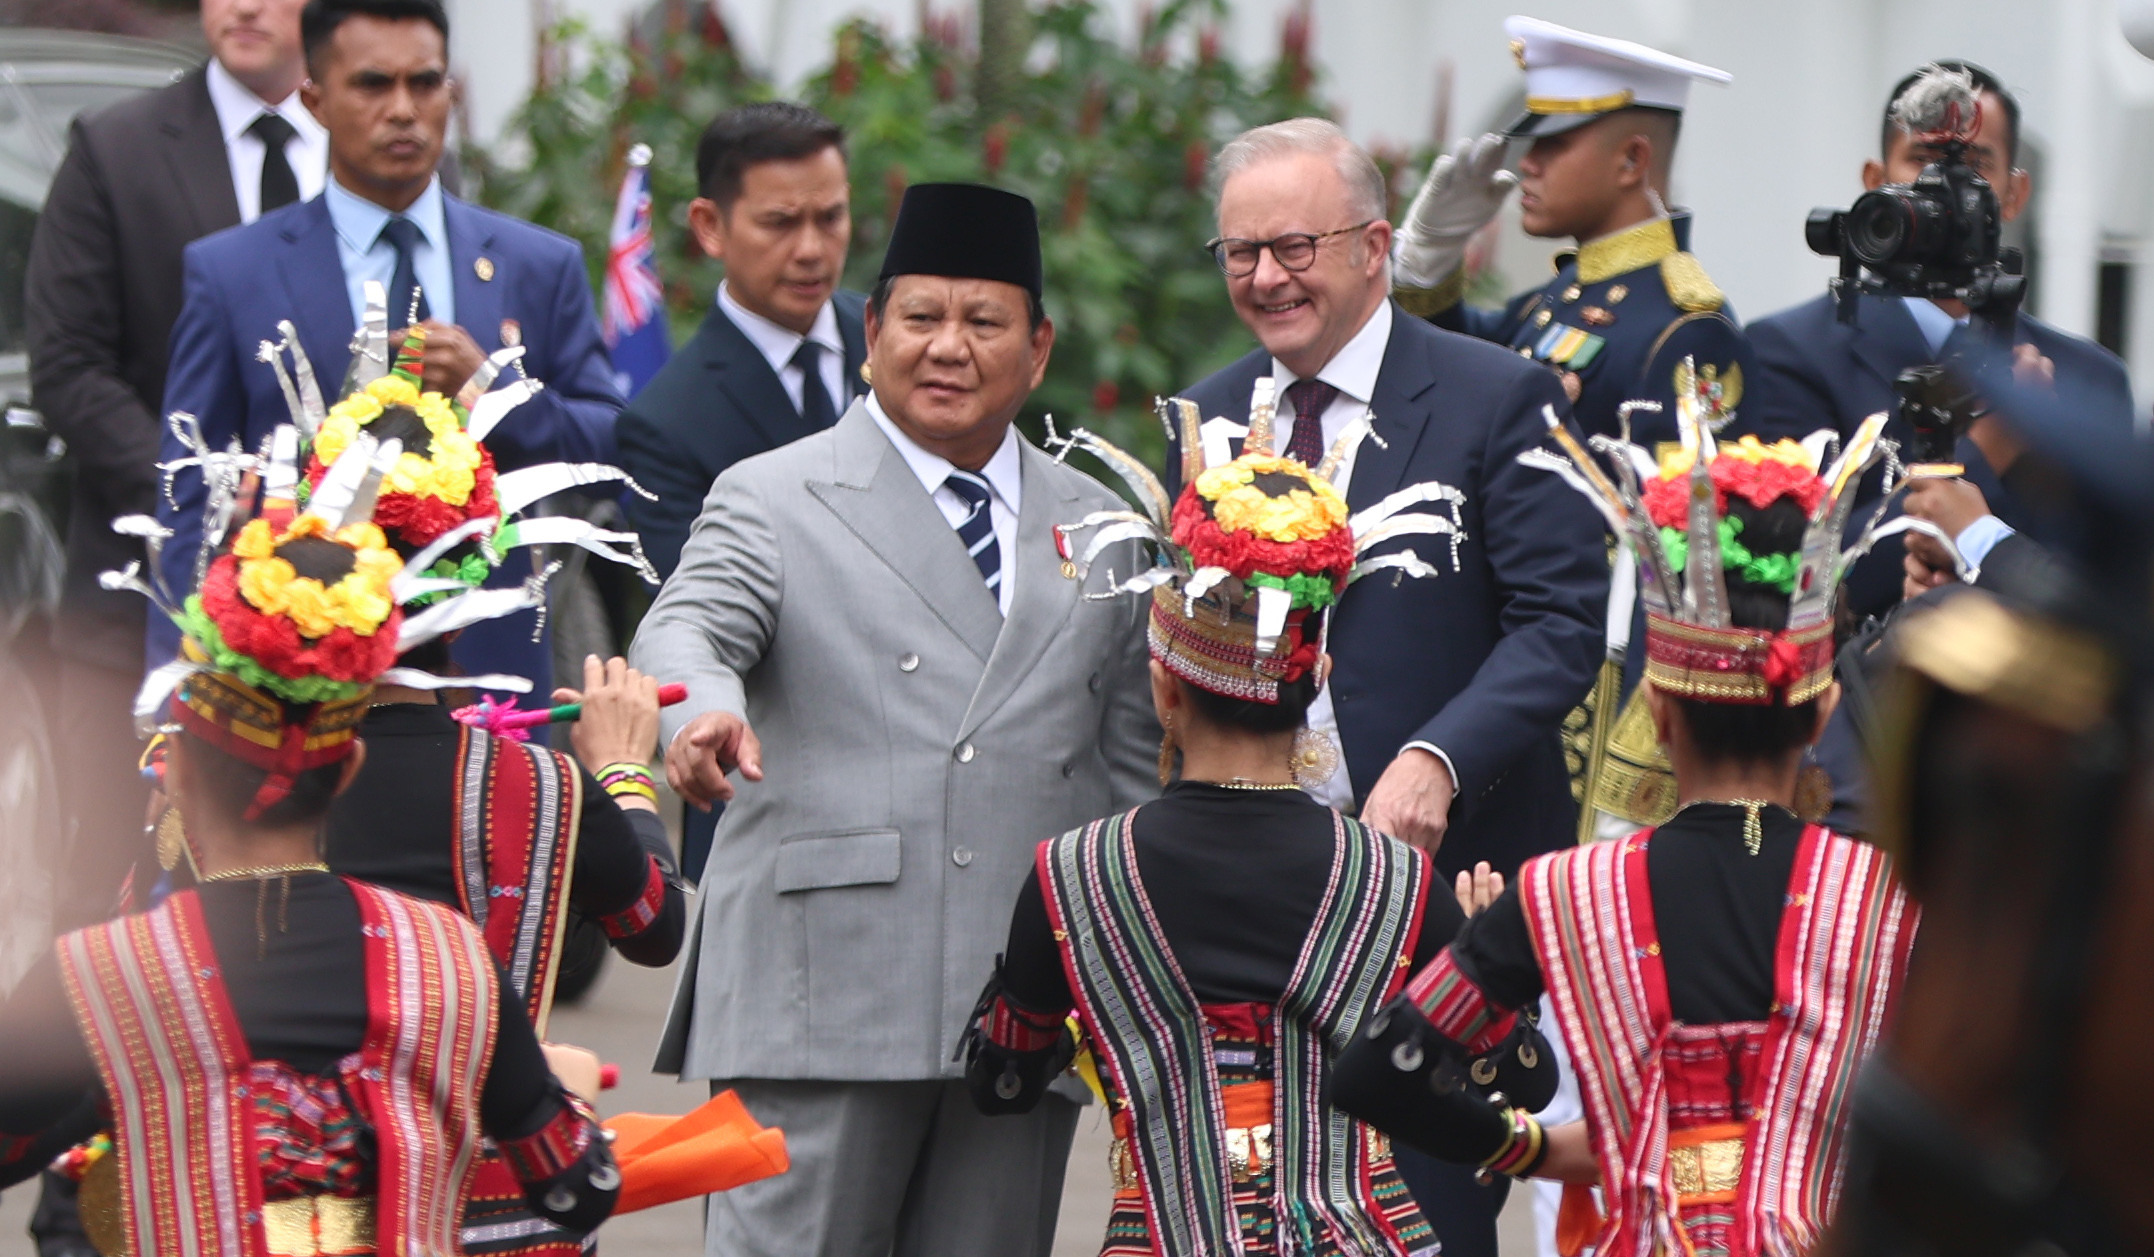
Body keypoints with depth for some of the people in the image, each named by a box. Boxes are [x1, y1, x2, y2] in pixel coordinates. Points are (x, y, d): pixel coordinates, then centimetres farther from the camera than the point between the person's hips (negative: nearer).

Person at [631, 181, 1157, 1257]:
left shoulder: (1099, 528, 17)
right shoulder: (770, 500, 5)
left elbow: (1135, 765, 18)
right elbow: (684, 631, -13)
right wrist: (702, 714, -37)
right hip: (822, 997, -4)